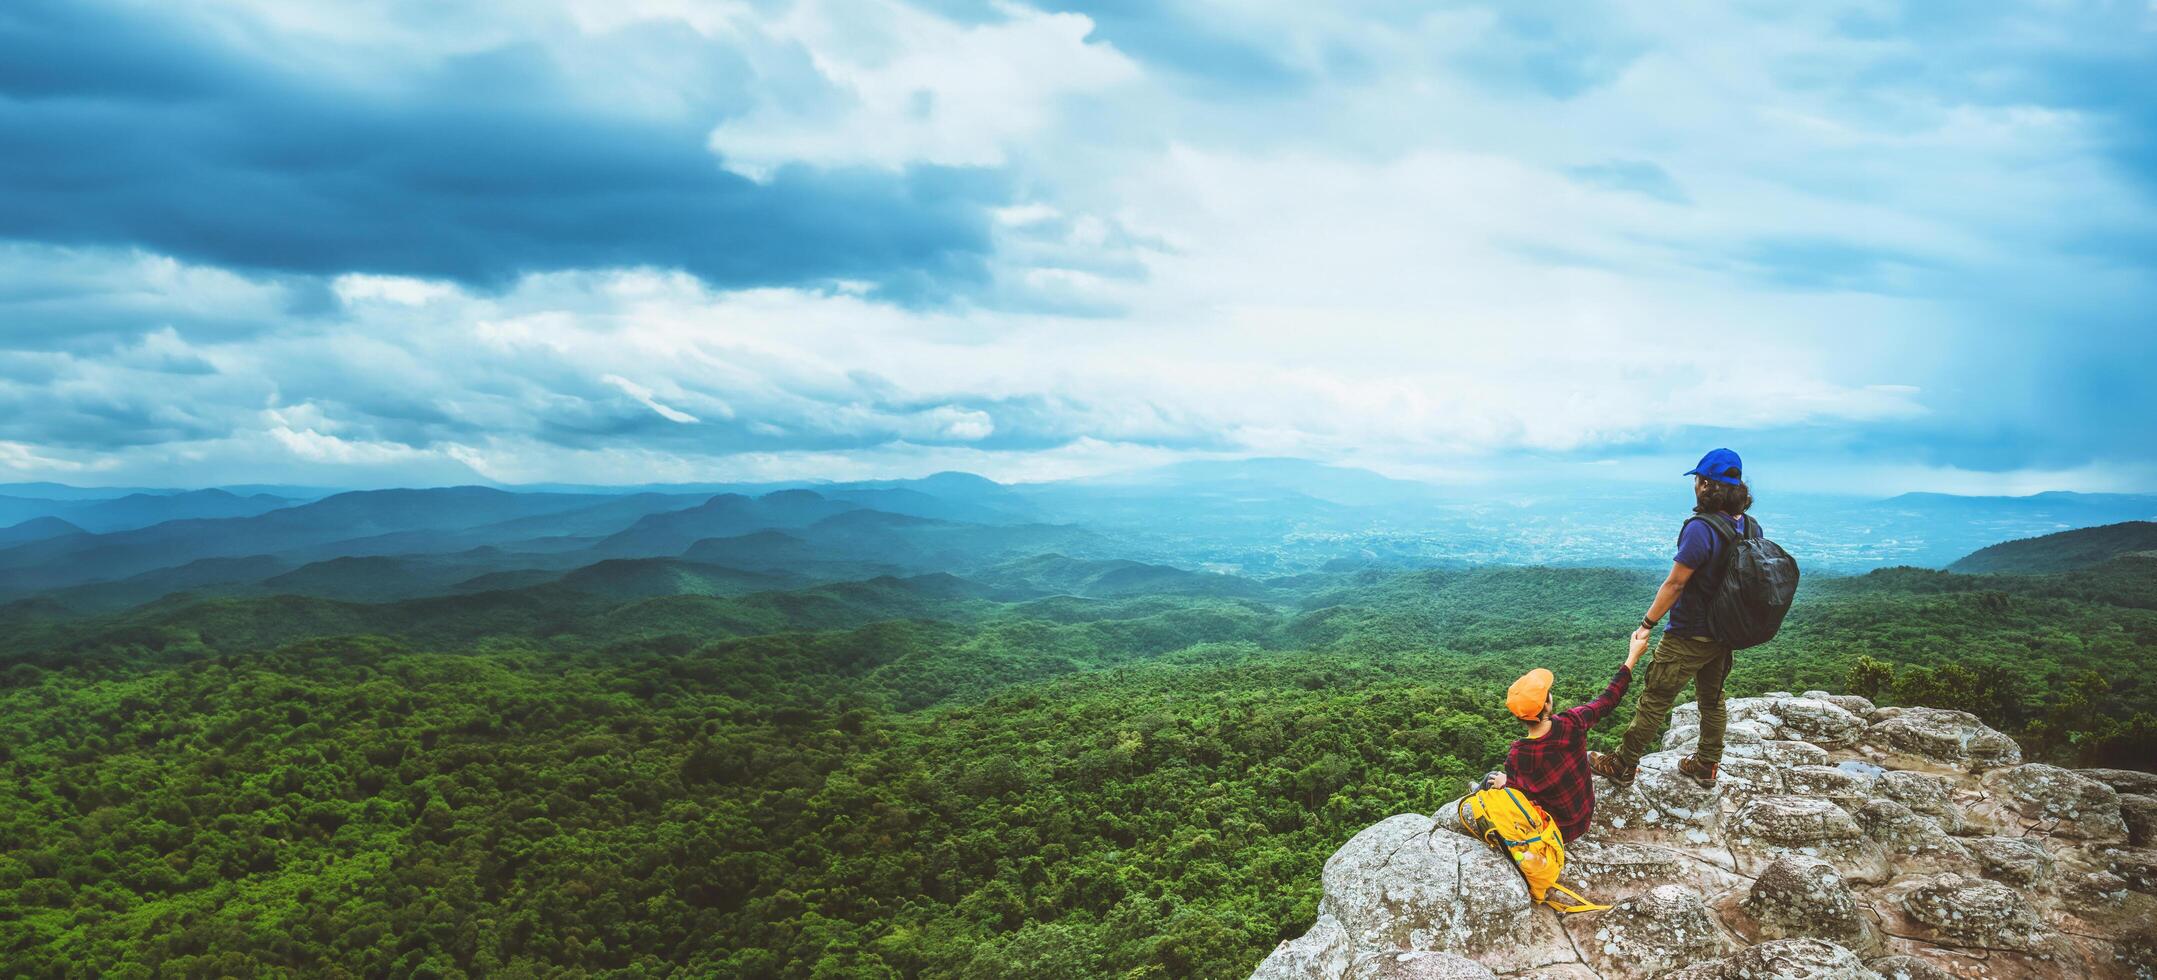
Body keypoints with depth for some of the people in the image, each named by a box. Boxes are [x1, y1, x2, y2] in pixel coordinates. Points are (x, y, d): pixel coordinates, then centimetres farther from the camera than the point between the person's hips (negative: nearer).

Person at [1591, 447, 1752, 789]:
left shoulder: (1700, 529, -27)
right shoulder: (1748, 527, -2)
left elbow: (1674, 583, -22)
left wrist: (1647, 624, -12)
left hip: (1688, 637, -7)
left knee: (1654, 702, 4)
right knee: (1712, 699, 22)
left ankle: (1623, 767, 16)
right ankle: (1706, 766, 36)